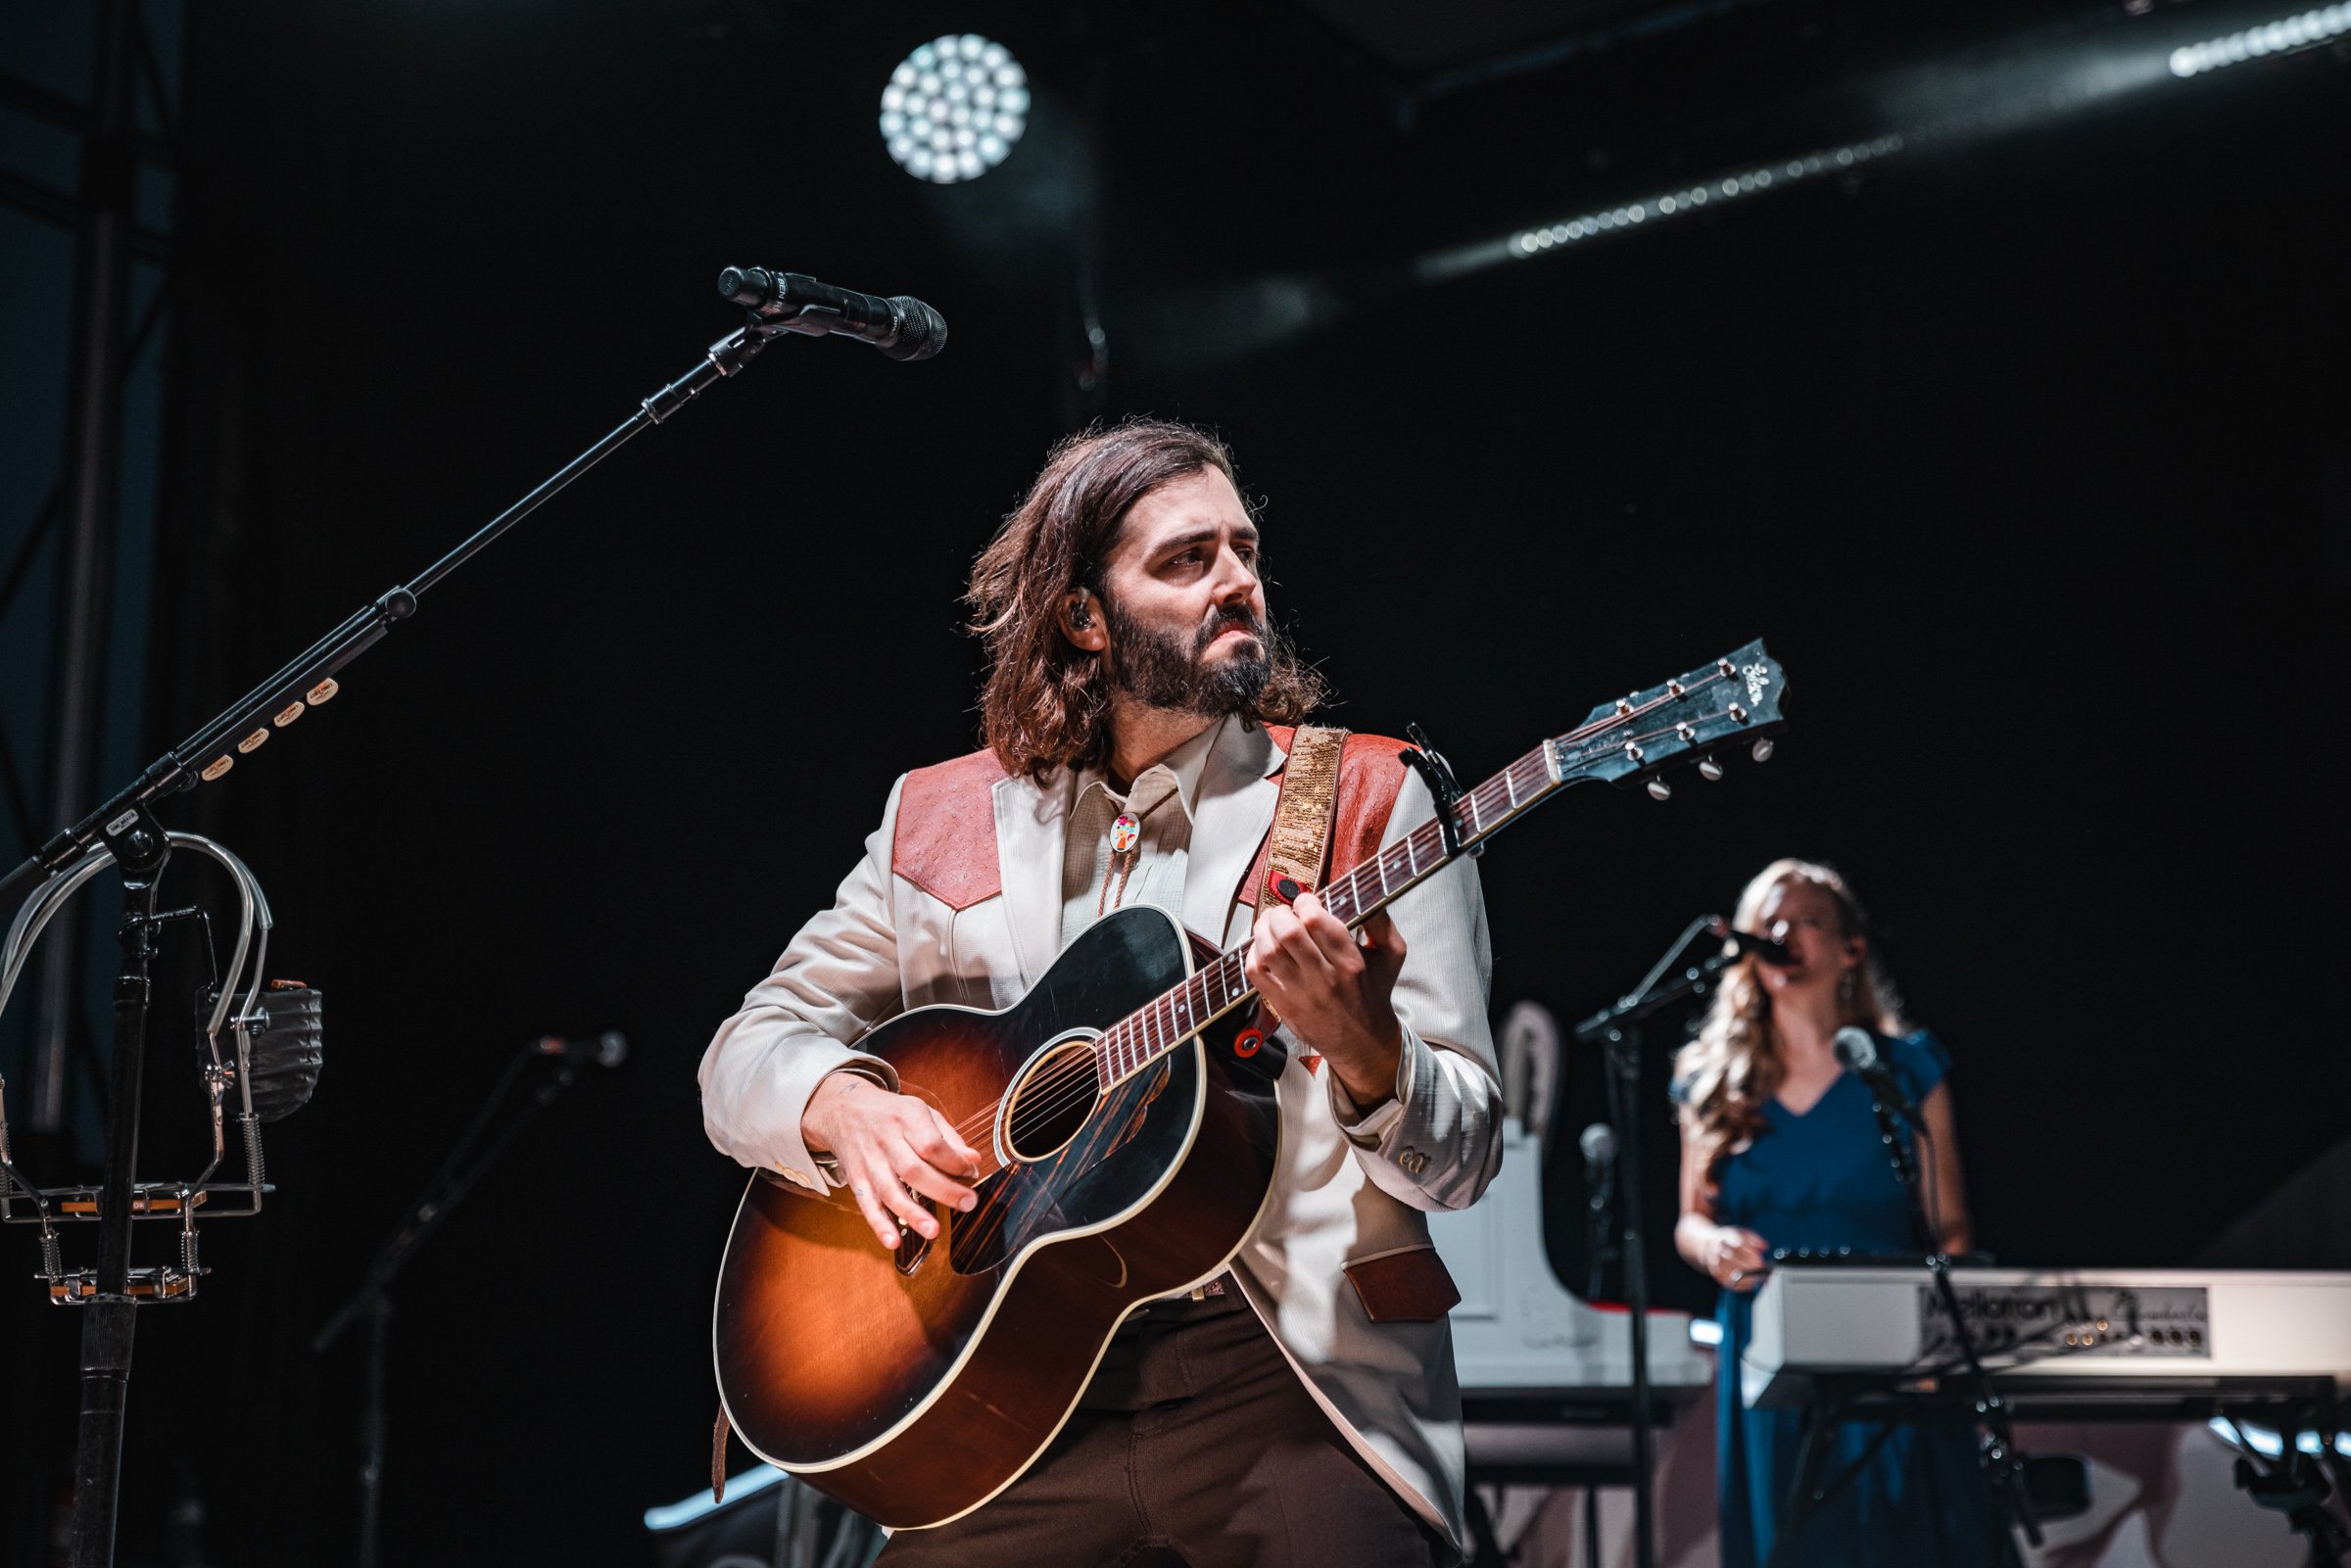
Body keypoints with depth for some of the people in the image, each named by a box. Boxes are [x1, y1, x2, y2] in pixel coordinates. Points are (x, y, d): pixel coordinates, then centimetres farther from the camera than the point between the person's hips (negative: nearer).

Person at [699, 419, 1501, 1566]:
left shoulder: (1365, 799, 4)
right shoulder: (940, 821, 11)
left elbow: (1461, 1160, 0)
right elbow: (742, 1055, 14)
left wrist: (1362, 1044, -22)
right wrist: (844, 1106, -8)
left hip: (1288, 1371, -2)